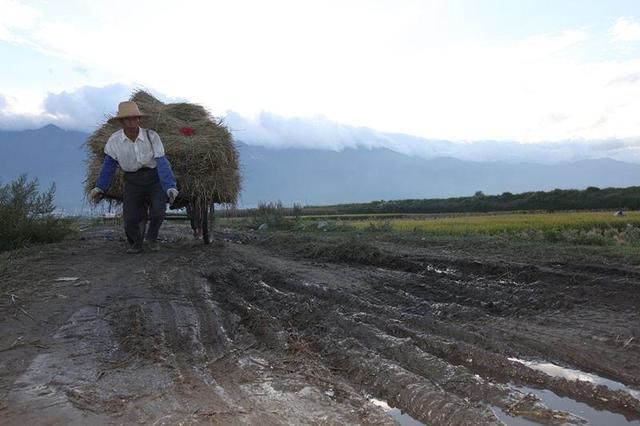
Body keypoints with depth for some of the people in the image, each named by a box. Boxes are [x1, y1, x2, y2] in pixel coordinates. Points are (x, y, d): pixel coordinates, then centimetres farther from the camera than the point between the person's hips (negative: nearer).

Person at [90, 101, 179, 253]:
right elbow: (109, 164, -1)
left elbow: (162, 163, -22)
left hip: (155, 179, -1)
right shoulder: (114, 140, -13)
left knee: (158, 211, -22)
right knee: (130, 217, -13)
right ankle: (136, 243, 20)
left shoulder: (152, 136, -20)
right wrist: (99, 188, -11)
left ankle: (152, 236, 12)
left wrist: (170, 188, -33)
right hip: (132, 182, 2)